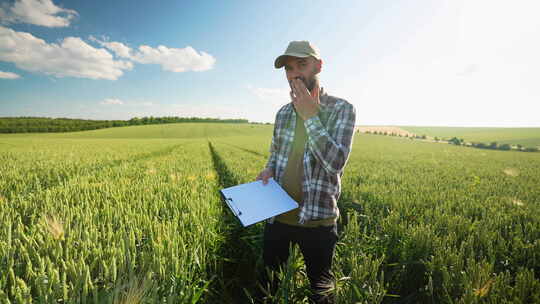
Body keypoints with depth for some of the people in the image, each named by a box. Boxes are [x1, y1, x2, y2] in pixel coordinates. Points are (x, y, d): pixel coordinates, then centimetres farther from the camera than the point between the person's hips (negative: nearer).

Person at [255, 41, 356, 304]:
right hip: (277, 215, 5)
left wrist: (310, 116, -22)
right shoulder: (283, 112, 5)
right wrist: (269, 170, -5)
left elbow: (336, 163, -21)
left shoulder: (342, 109, -10)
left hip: (316, 221, -4)